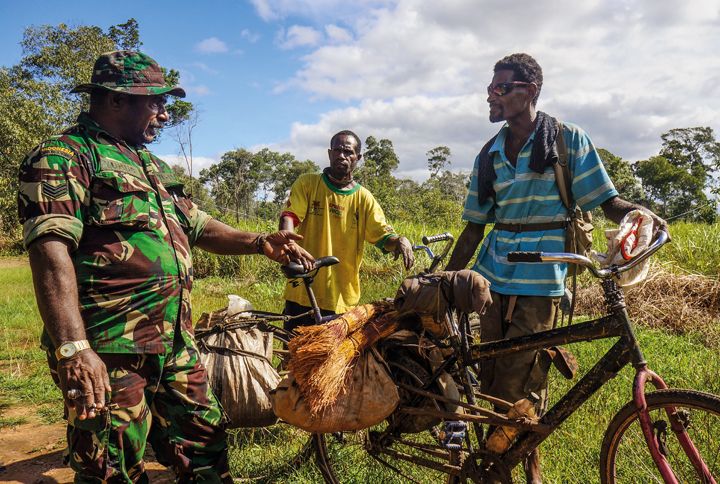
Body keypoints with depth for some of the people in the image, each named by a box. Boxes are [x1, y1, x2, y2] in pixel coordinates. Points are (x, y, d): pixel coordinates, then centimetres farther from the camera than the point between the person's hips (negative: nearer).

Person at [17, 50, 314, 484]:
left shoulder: (152, 166, 20)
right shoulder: (63, 156, -8)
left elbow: (198, 227, 22)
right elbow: (51, 251, -20)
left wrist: (258, 243, 6)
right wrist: (74, 347, -29)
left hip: (177, 346, 8)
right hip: (107, 355, -8)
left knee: (206, 446, 15)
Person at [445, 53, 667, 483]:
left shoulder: (569, 139, 0)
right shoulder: (489, 154, 10)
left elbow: (606, 200, 0)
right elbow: (475, 226, 11)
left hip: (540, 281, -4)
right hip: (493, 276, 4)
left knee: (521, 384, -2)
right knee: (492, 377, 8)